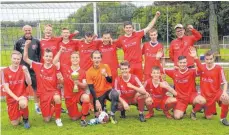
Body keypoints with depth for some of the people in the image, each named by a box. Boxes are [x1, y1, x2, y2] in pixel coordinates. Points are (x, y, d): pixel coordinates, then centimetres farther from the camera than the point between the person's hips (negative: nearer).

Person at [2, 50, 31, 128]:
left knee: (23, 104, -39)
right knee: (15, 123, -3)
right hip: (11, 98, 1)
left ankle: (25, 118, -6)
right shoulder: (5, 71, -7)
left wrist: (25, 72, -24)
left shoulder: (23, 69, -3)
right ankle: (17, 116, 35)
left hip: (22, 94, 0)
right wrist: (16, 98, -21)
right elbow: (6, 88, -9)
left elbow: (29, 83, -9)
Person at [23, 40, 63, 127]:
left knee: (57, 98, -40)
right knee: (47, 120, -1)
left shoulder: (55, 68, -6)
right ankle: (51, 108, 36)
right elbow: (25, 59, -1)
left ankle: (58, 118, -15)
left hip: (53, 91, -1)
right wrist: (26, 46, -11)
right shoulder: (38, 66, -2)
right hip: (43, 94, 2)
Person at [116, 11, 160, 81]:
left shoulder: (137, 35, 0)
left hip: (138, 64, 1)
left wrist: (156, 16, 0)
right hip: (127, 65, -1)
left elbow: (149, 27, 4)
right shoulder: (121, 39, -1)